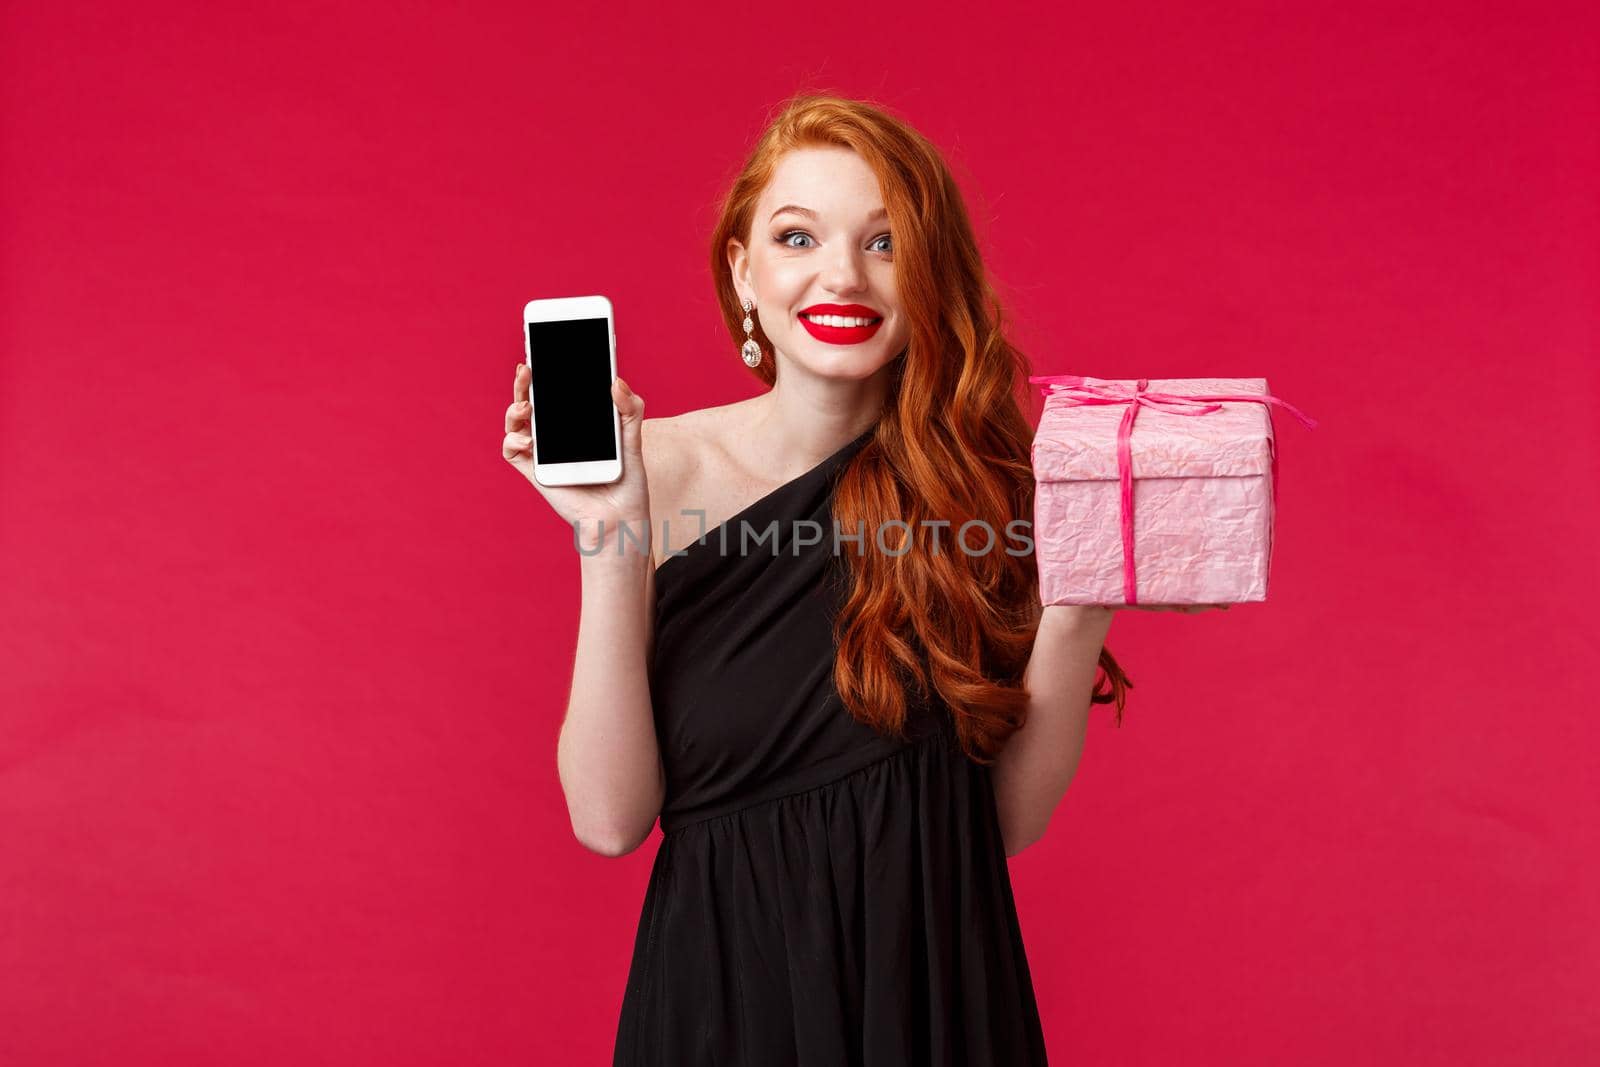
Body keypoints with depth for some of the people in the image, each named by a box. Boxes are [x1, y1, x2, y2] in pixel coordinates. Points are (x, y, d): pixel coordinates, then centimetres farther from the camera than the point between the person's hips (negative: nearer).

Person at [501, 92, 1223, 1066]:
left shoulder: (977, 481, -7)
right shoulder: (664, 469, -11)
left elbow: (1013, 819, -5)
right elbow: (611, 819, -14)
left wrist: (1074, 610, -18)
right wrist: (611, 541, -21)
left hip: (936, 985, 1)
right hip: (725, 987, -1)